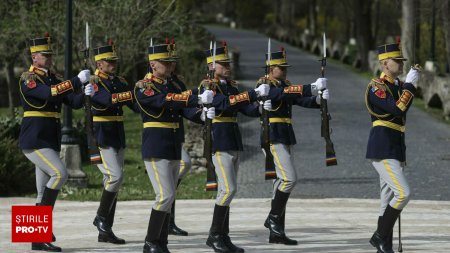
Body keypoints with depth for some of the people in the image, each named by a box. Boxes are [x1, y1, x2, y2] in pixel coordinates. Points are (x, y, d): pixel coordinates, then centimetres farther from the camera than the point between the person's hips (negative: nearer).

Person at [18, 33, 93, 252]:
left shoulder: (54, 79, 15)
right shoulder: (27, 79, -9)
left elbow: (74, 103, 8)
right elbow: (48, 93, -27)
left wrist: (85, 94, -13)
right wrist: (77, 81, -26)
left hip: (51, 141, 8)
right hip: (33, 141, -8)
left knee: (44, 192, 7)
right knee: (60, 174, -23)